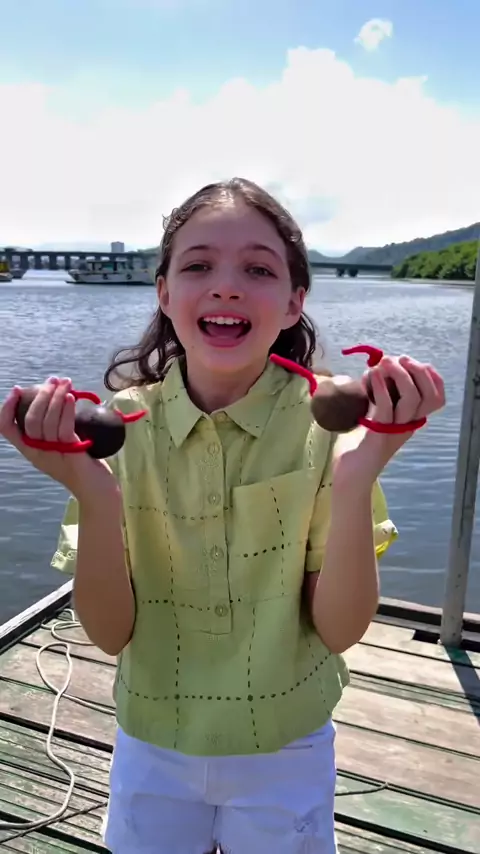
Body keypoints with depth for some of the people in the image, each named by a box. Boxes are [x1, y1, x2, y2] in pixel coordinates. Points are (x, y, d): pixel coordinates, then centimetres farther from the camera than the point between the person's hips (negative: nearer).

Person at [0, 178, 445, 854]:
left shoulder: (328, 422, -18)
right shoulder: (121, 425, -15)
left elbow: (340, 630, -18)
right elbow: (110, 633, -15)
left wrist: (356, 480, -33)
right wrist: (93, 495, -31)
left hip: (288, 754, -1)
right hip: (151, 750, 1)